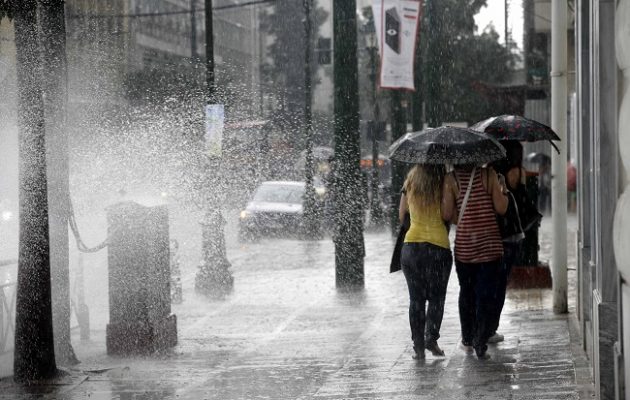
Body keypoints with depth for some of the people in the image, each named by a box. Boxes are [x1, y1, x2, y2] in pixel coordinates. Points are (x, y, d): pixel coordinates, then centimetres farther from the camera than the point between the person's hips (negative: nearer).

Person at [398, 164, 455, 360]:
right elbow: (447, 214, -13)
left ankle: (418, 345, 5)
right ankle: (431, 337, -5)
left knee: (416, 298, 8)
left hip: (410, 246, 3)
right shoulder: (444, 182, -7)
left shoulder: (410, 182, 5)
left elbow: (401, 215, 12)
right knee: (436, 297, 10)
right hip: (438, 246, -3)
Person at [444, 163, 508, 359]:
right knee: (486, 296, 3)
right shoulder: (489, 174, -6)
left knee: (466, 293, 19)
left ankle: (467, 341, 26)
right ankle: (481, 345, -2)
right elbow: (501, 208, -8)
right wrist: (503, 191, 9)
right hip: (490, 246, -1)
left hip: (464, 247, 1)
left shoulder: (451, 179, -5)